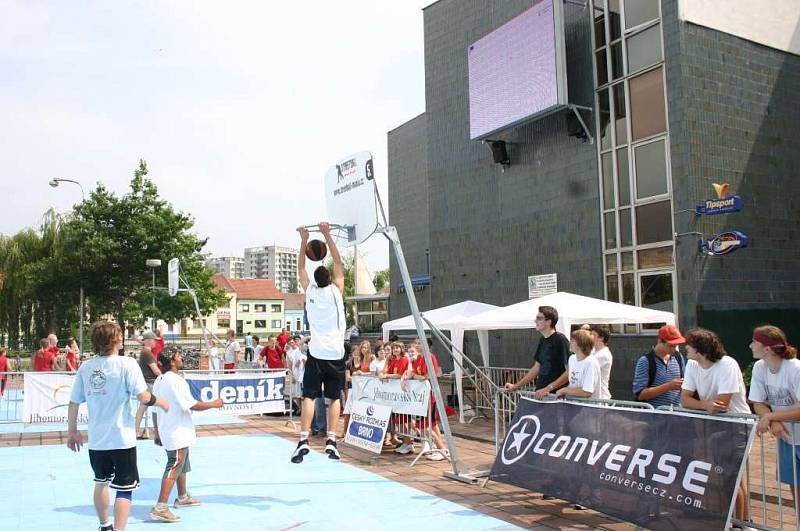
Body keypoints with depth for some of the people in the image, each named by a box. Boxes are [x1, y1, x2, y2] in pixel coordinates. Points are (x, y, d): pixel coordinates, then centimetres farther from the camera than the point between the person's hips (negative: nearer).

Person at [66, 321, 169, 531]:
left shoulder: (85, 367, 0)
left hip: (96, 439, 5)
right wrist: (160, 402, 2)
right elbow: (143, 397, -17)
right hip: (122, 439, -5)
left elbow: (73, 403, 3)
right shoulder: (126, 363, -13)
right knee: (125, 489, 5)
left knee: (101, 482, 26)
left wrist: (72, 431, 15)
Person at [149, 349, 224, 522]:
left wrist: (157, 433, 18)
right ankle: (160, 508, -11)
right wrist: (214, 404, -7)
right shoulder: (176, 380, -21)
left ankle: (182, 497, 38)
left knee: (183, 465, 23)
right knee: (174, 467, -8)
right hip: (178, 433, -10)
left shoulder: (159, 380, 7)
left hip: (166, 430, 10)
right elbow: (193, 405, -21)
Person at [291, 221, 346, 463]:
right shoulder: (336, 291, -2)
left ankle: (303, 441, -9)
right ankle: (331, 441, 1)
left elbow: (301, 267, 13)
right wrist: (327, 235, 5)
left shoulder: (310, 292, 1)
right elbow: (338, 263, 5)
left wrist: (304, 240, 13)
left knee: (309, 397, 1)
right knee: (335, 398, 8)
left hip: (316, 354, 0)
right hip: (336, 354, 0)